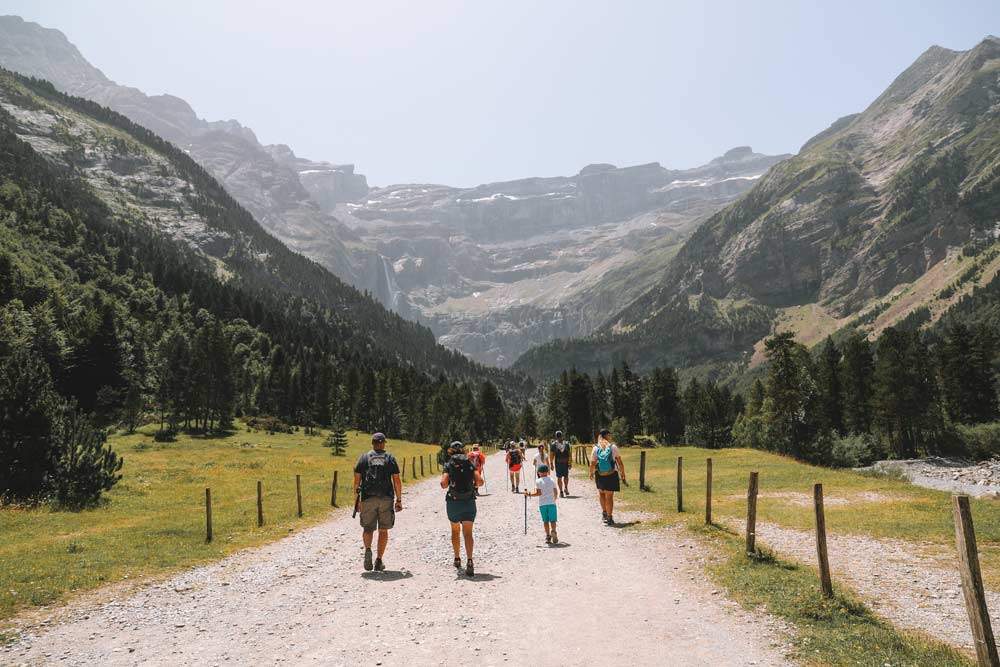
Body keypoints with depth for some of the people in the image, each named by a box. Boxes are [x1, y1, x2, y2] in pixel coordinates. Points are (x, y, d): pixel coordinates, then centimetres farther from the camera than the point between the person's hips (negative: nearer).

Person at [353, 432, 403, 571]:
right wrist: (399, 500, 5)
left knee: (368, 528, 10)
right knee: (383, 530, 9)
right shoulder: (390, 458, 6)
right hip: (386, 499, 0)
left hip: (368, 498, 0)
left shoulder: (363, 458, 7)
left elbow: (357, 480, 2)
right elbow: (396, 481, 1)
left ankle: (368, 549, -18)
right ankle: (379, 561, 7)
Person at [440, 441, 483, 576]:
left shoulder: (448, 465, 0)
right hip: (469, 502, 1)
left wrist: (443, 479, 9)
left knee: (455, 531, 20)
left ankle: (457, 559, 27)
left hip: (453, 502, -1)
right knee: (468, 533, -2)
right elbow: (480, 481, -5)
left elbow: (444, 484, -12)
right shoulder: (470, 464, 5)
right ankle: (469, 561, -19)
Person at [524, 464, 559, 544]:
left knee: (545, 521, 9)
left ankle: (548, 536, 5)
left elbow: (538, 493, -10)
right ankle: (553, 532, -26)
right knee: (552, 520, -1)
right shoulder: (551, 480, 8)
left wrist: (529, 494, 0)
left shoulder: (538, 481, -1)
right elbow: (555, 492, 8)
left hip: (542, 504, -1)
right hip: (551, 503, 1)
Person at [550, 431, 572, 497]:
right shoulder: (566, 443, 4)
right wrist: (570, 463, 8)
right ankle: (566, 488, 13)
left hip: (558, 462, -1)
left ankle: (561, 491, 2)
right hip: (565, 462, 1)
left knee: (559, 477, 3)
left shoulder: (553, 444, 0)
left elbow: (552, 455, -3)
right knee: (566, 476, 19)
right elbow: (570, 454, 3)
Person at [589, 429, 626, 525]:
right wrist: (623, 473, 4)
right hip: (612, 475, -2)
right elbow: (619, 462, -7)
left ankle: (604, 513, 27)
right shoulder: (613, 447, -8)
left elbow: (592, 464, -5)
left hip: (600, 476, 2)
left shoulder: (596, 448, -5)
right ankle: (609, 518, 7)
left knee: (601, 493, 24)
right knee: (609, 496, 5)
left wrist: (591, 473, 12)